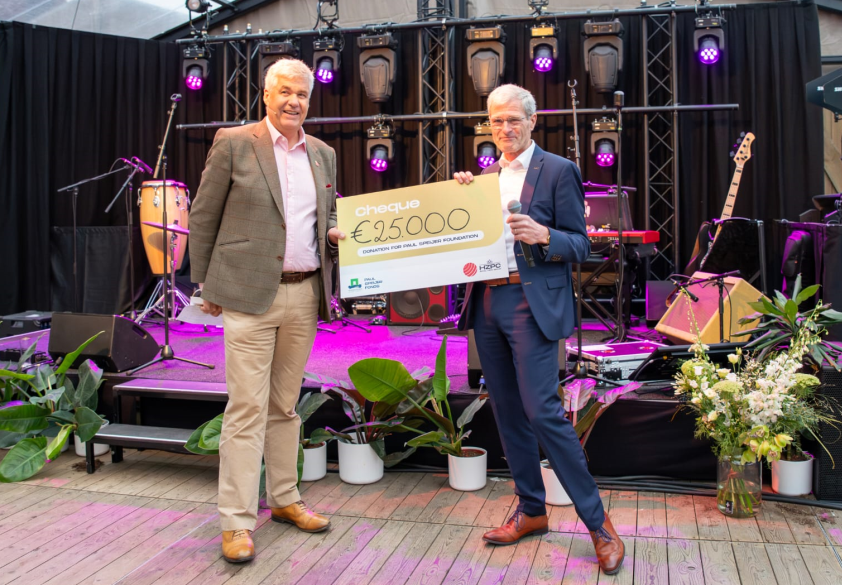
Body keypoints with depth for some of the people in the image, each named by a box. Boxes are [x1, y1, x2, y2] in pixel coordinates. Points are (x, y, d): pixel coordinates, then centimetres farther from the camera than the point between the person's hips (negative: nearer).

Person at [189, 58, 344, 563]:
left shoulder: (323, 155, 14)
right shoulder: (234, 143, -1)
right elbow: (203, 217, 1)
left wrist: (335, 235, 2)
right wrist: (206, 284, 0)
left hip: (305, 295, 5)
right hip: (249, 295, -4)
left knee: (285, 405, 14)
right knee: (247, 409, -4)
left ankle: (285, 499, 27)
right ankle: (237, 521, 5)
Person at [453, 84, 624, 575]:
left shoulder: (558, 171, -1)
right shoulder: (485, 176, 16)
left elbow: (581, 246, -4)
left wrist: (542, 235, -23)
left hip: (532, 304, -6)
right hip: (488, 303, 7)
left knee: (542, 410, -12)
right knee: (507, 412, 10)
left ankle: (597, 521, 1)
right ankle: (531, 511, 24)